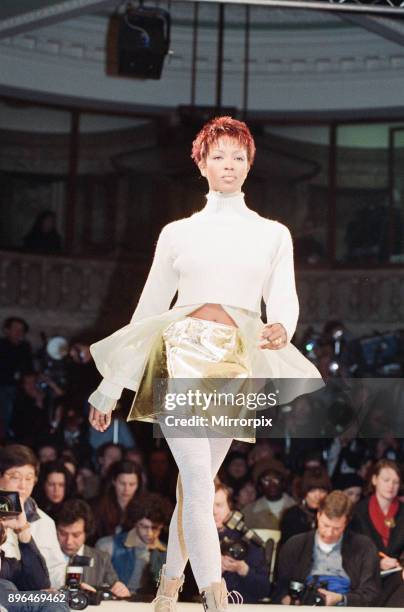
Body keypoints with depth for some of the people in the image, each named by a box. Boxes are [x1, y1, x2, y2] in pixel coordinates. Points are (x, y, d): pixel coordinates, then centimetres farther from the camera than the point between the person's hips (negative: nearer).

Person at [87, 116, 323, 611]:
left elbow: (285, 299, 2)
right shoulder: (178, 233, 12)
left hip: (235, 364, 1)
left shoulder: (273, 235, 13)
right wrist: (109, 390, 12)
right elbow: (148, 308, 13)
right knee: (198, 479, -16)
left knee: (196, 481, 6)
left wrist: (281, 328, -24)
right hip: (180, 355, -1)